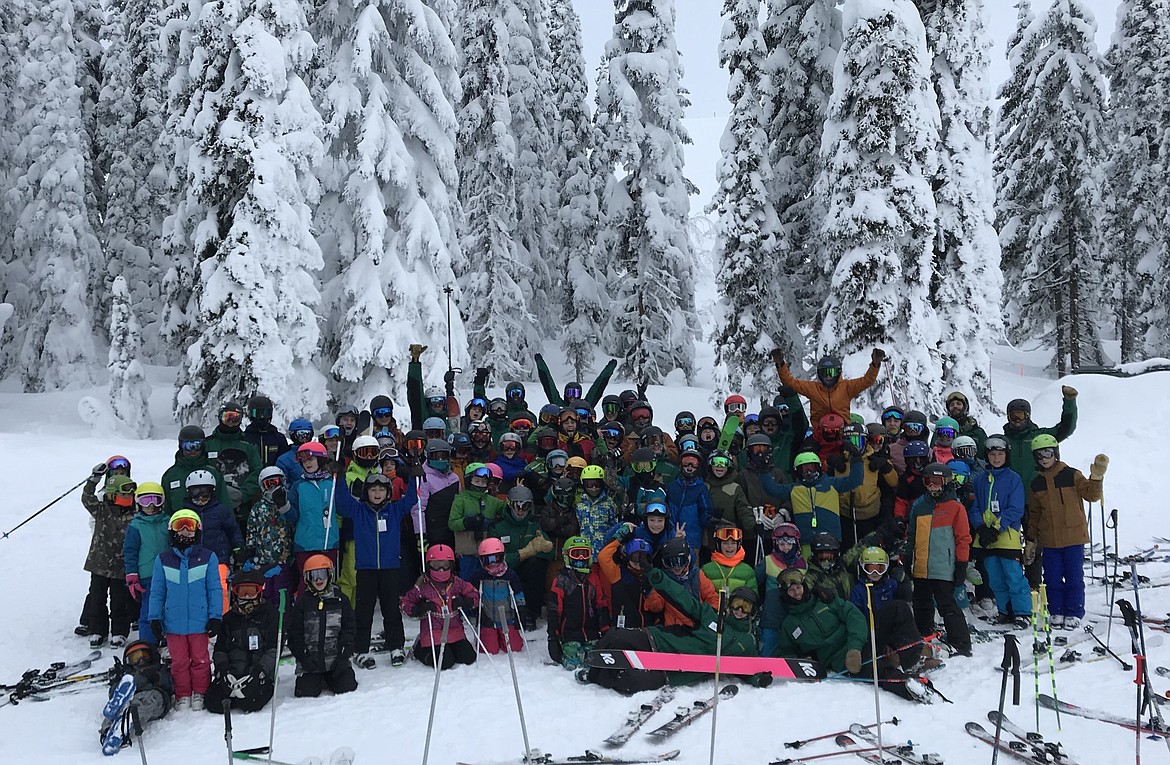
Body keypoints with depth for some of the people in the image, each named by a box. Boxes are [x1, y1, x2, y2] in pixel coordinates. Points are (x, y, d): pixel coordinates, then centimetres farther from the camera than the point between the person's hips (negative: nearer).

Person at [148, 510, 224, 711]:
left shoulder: (208, 558, -1)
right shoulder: (163, 559, 4)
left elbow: (215, 589, 1)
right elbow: (157, 592, 8)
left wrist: (215, 617, -2)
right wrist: (155, 618, 4)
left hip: (199, 622, -1)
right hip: (174, 623, 1)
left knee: (200, 659, 8)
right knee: (179, 661, 9)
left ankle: (200, 694, 22)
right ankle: (182, 696, 22)